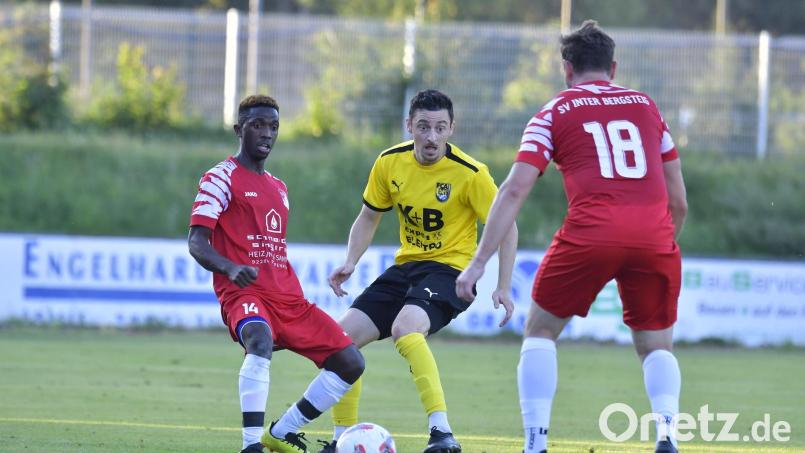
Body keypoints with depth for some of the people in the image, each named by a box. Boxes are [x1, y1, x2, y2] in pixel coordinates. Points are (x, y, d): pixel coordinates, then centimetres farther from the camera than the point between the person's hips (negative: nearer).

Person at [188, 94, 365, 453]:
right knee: (261, 340, -40)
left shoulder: (278, 188, 24)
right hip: (244, 292, -8)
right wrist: (230, 267, -29)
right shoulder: (221, 178, 0)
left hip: (288, 298, 8)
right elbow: (197, 242, -10)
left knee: (351, 363, 0)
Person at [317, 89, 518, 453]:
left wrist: (503, 288, -15)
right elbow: (368, 217, 14)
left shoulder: (470, 173, -16)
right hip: (405, 268, 6)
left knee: (405, 328, -35)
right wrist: (350, 263, -2)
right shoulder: (389, 163, -2)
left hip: (449, 269, -6)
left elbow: (505, 227, -7)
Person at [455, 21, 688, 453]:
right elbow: (678, 201, 21)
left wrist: (478, 262, 2)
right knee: (655, 347, 18)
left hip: (590, 234, -2)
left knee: (540, 331, 18)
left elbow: (515, 189, 4)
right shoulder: (646, 106, 22)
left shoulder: (554, 113, 15)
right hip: (654, 236, 2)